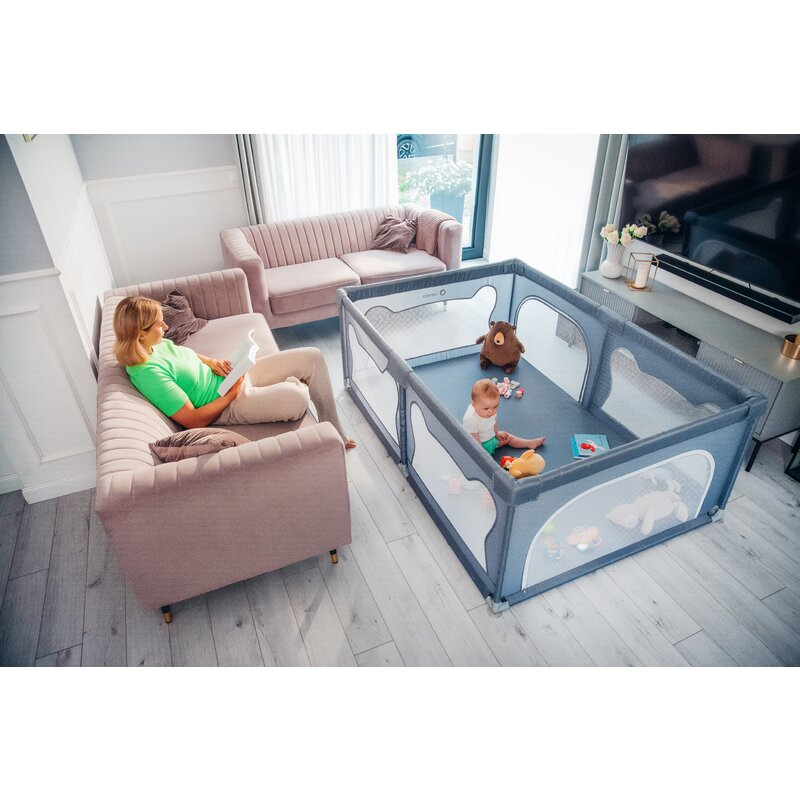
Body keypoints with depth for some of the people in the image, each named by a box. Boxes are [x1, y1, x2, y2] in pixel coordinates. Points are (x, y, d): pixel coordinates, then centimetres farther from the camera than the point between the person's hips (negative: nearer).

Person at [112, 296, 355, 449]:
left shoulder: (158, 344, 3)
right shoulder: (147, 373, -23)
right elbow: (193, 420, -23)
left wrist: (211, 362, 3)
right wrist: (232, 394, -19)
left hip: (235, 374, 10)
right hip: (226, 405, -10)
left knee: (312, 356, -1)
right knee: (297, 398, -35)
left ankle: (335, 432, 11)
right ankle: (294, 385, 7)